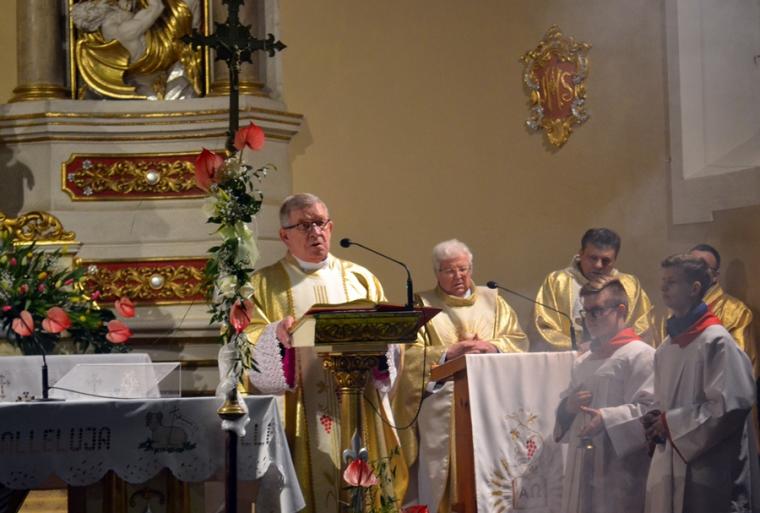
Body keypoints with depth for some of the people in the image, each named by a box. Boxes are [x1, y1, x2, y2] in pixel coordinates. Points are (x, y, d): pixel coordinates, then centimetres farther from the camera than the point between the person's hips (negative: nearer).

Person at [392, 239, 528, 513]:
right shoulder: (423, 304, 7)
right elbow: (410, 352, -4)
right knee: (444, 470, -6)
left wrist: (492, 347, -9)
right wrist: (448, 353, -15)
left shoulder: (492, 300, 17)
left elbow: (518, 339, 10)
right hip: (441, 402, -2)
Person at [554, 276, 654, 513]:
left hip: (620, 469, -8)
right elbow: (565, 408, 26)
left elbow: (650, 409, -16)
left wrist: (608, 418, -25)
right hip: (583, 467, 8)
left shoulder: (640, 355, -6)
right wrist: (567, 407, 3)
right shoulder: (583, 362, 19)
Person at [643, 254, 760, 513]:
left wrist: (671, 423, -12)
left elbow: (733, 405, -17)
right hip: (668, 465, 7)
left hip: (708, 467, -7)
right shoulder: (666, 347, 12)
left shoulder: (715, 341, -11)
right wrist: (656, 420, -1)